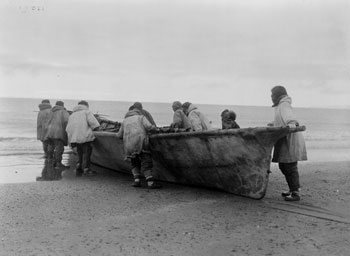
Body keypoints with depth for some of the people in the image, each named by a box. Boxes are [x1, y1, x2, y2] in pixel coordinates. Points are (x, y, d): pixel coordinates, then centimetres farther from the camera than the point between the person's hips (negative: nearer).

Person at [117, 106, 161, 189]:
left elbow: (119, 135, 26)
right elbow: (148, 126, -5)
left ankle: (136, 180, 4)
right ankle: (150, 182, -13)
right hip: (140, 143, -4)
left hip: (128, 146, 4)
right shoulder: (141, 117, 13)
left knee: (135, 163, 20)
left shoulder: (125, 121, 25)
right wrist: (155, 127, 14)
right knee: (146, 162, -5)